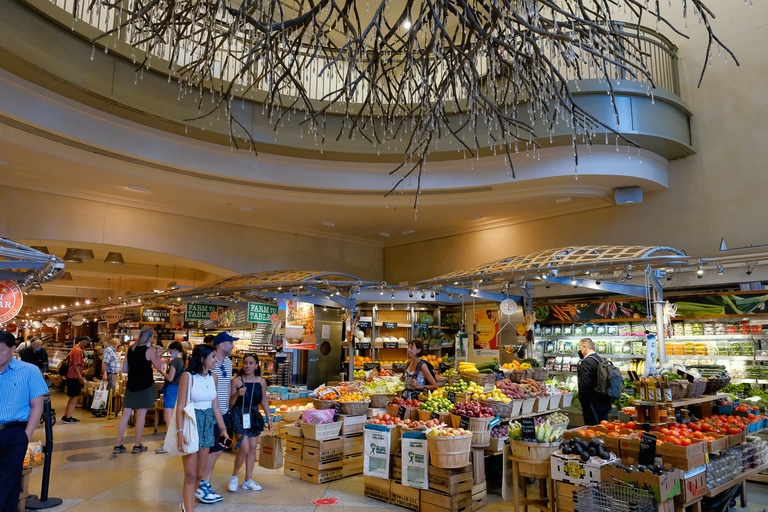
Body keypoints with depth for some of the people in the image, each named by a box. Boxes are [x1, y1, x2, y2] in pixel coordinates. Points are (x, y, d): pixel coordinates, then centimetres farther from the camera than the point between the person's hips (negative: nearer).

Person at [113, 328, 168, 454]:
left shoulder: (130, 349, 6)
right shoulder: (149, 350, -11)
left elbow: (124, 369, 11)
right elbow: (158, 366, -3)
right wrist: (157, 353, 7)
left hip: (131, 385, 5)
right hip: (145, 385, -5)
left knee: (126, 414, 8)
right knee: (141, 415, 2)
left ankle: (118, 445, 10)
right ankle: (137, 445, 7)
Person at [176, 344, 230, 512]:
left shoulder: (213, 377, 5)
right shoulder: (188, 376, -13)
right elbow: (180, 407, -14)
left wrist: (223, 428, 9)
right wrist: (180, 432, -22)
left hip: (208, 424, 6)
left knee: (200, 473, 13)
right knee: (191, 475, -4)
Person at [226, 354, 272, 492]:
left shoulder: (261, 381, 1)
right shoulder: (236, 381, -9)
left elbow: (264, 401, 12)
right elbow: (230, 403, -6)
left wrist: (269, 418, 14)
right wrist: (237, 394, -25)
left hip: (254, 417, 4)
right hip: (240, 416, -4)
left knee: (252, 449, 7)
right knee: (244, 449, -11)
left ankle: (248, 480, 21)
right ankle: (234, 477, 13)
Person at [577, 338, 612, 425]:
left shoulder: (587, 361, -17)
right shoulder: (601, 359, 10)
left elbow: (584, 384, -21)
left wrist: (582, 400, -12)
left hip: (593, 404, -9)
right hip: (605, 403, 9)